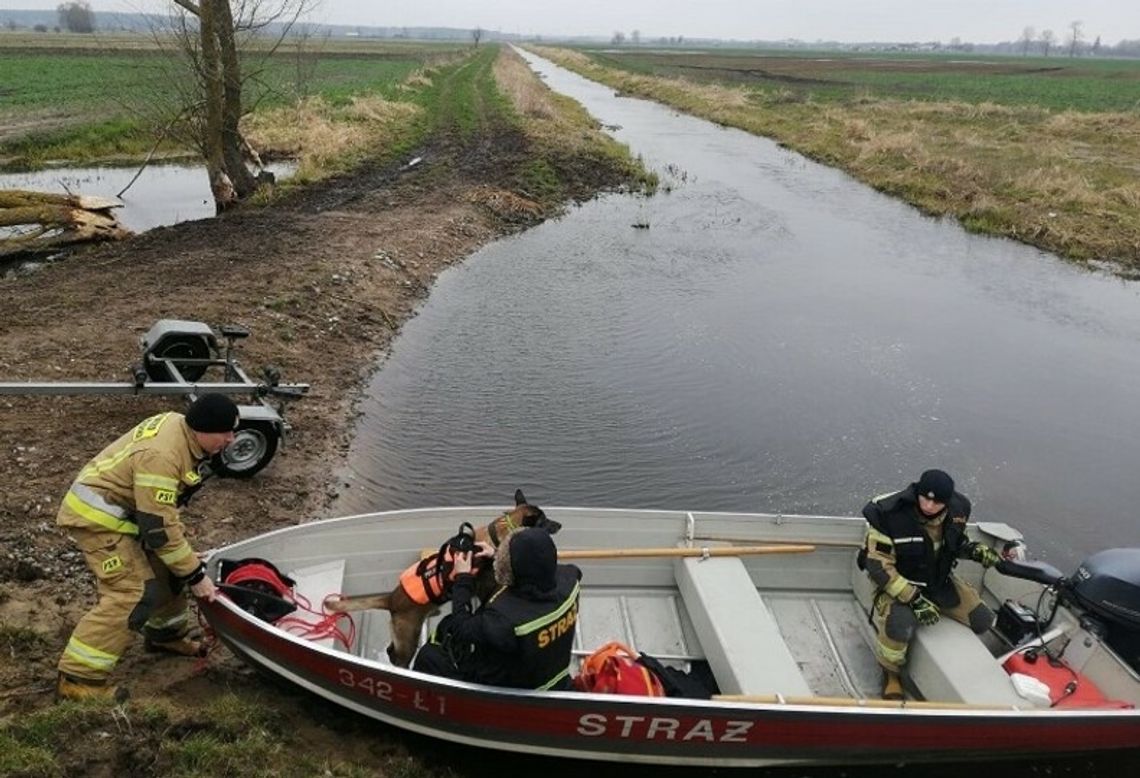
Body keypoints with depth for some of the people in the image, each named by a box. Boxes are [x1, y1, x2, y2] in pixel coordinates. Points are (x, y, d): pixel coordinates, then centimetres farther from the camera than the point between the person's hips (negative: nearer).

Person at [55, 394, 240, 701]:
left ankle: (166, 634, 36)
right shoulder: (160, 456, -32)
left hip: (125, 509, 10)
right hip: (98, 516, -10)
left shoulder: (181, 426, -3)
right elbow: (159, 527, -29)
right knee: (133, 594, -16)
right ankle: (78, 679, -11)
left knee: (166, 567, 16)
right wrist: (195, 575, -21)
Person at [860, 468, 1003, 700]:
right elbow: (879, 566, -24)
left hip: (940, 581, 6)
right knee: (899, 627, -34)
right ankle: (890, 674, -2)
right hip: (898, 583, -6)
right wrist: (914, 599, -28)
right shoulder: (890, 514, -29)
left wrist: (977, 551, -10)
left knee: (982, 620, 0)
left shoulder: (957, 510, -10)